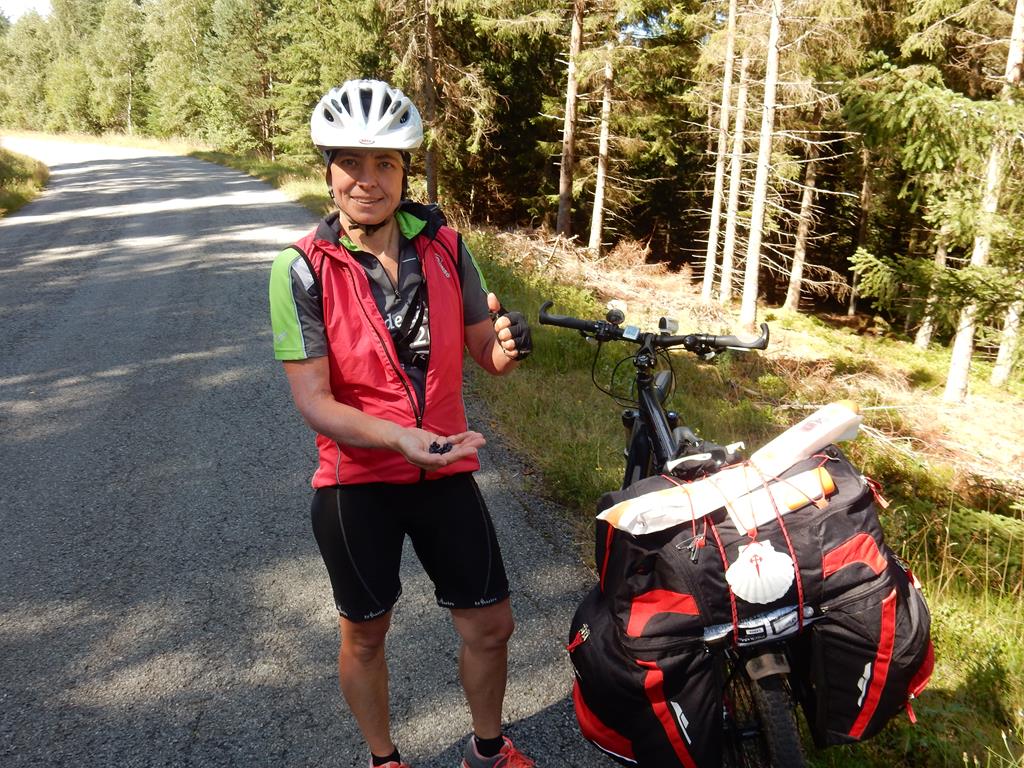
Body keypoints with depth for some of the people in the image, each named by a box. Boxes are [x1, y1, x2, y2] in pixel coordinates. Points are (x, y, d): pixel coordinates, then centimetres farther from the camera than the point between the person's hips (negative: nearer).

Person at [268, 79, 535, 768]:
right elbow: (313, 400, -16)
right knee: (366, 634, 16)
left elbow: (483, 353, 5)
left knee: (490, 626, 12)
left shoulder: (445, 246, -3)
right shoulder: (304, 269, -12)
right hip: (357, 480, -2)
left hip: (447, 469, 3)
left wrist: (508, 343, -20)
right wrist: (400, 438, -32)